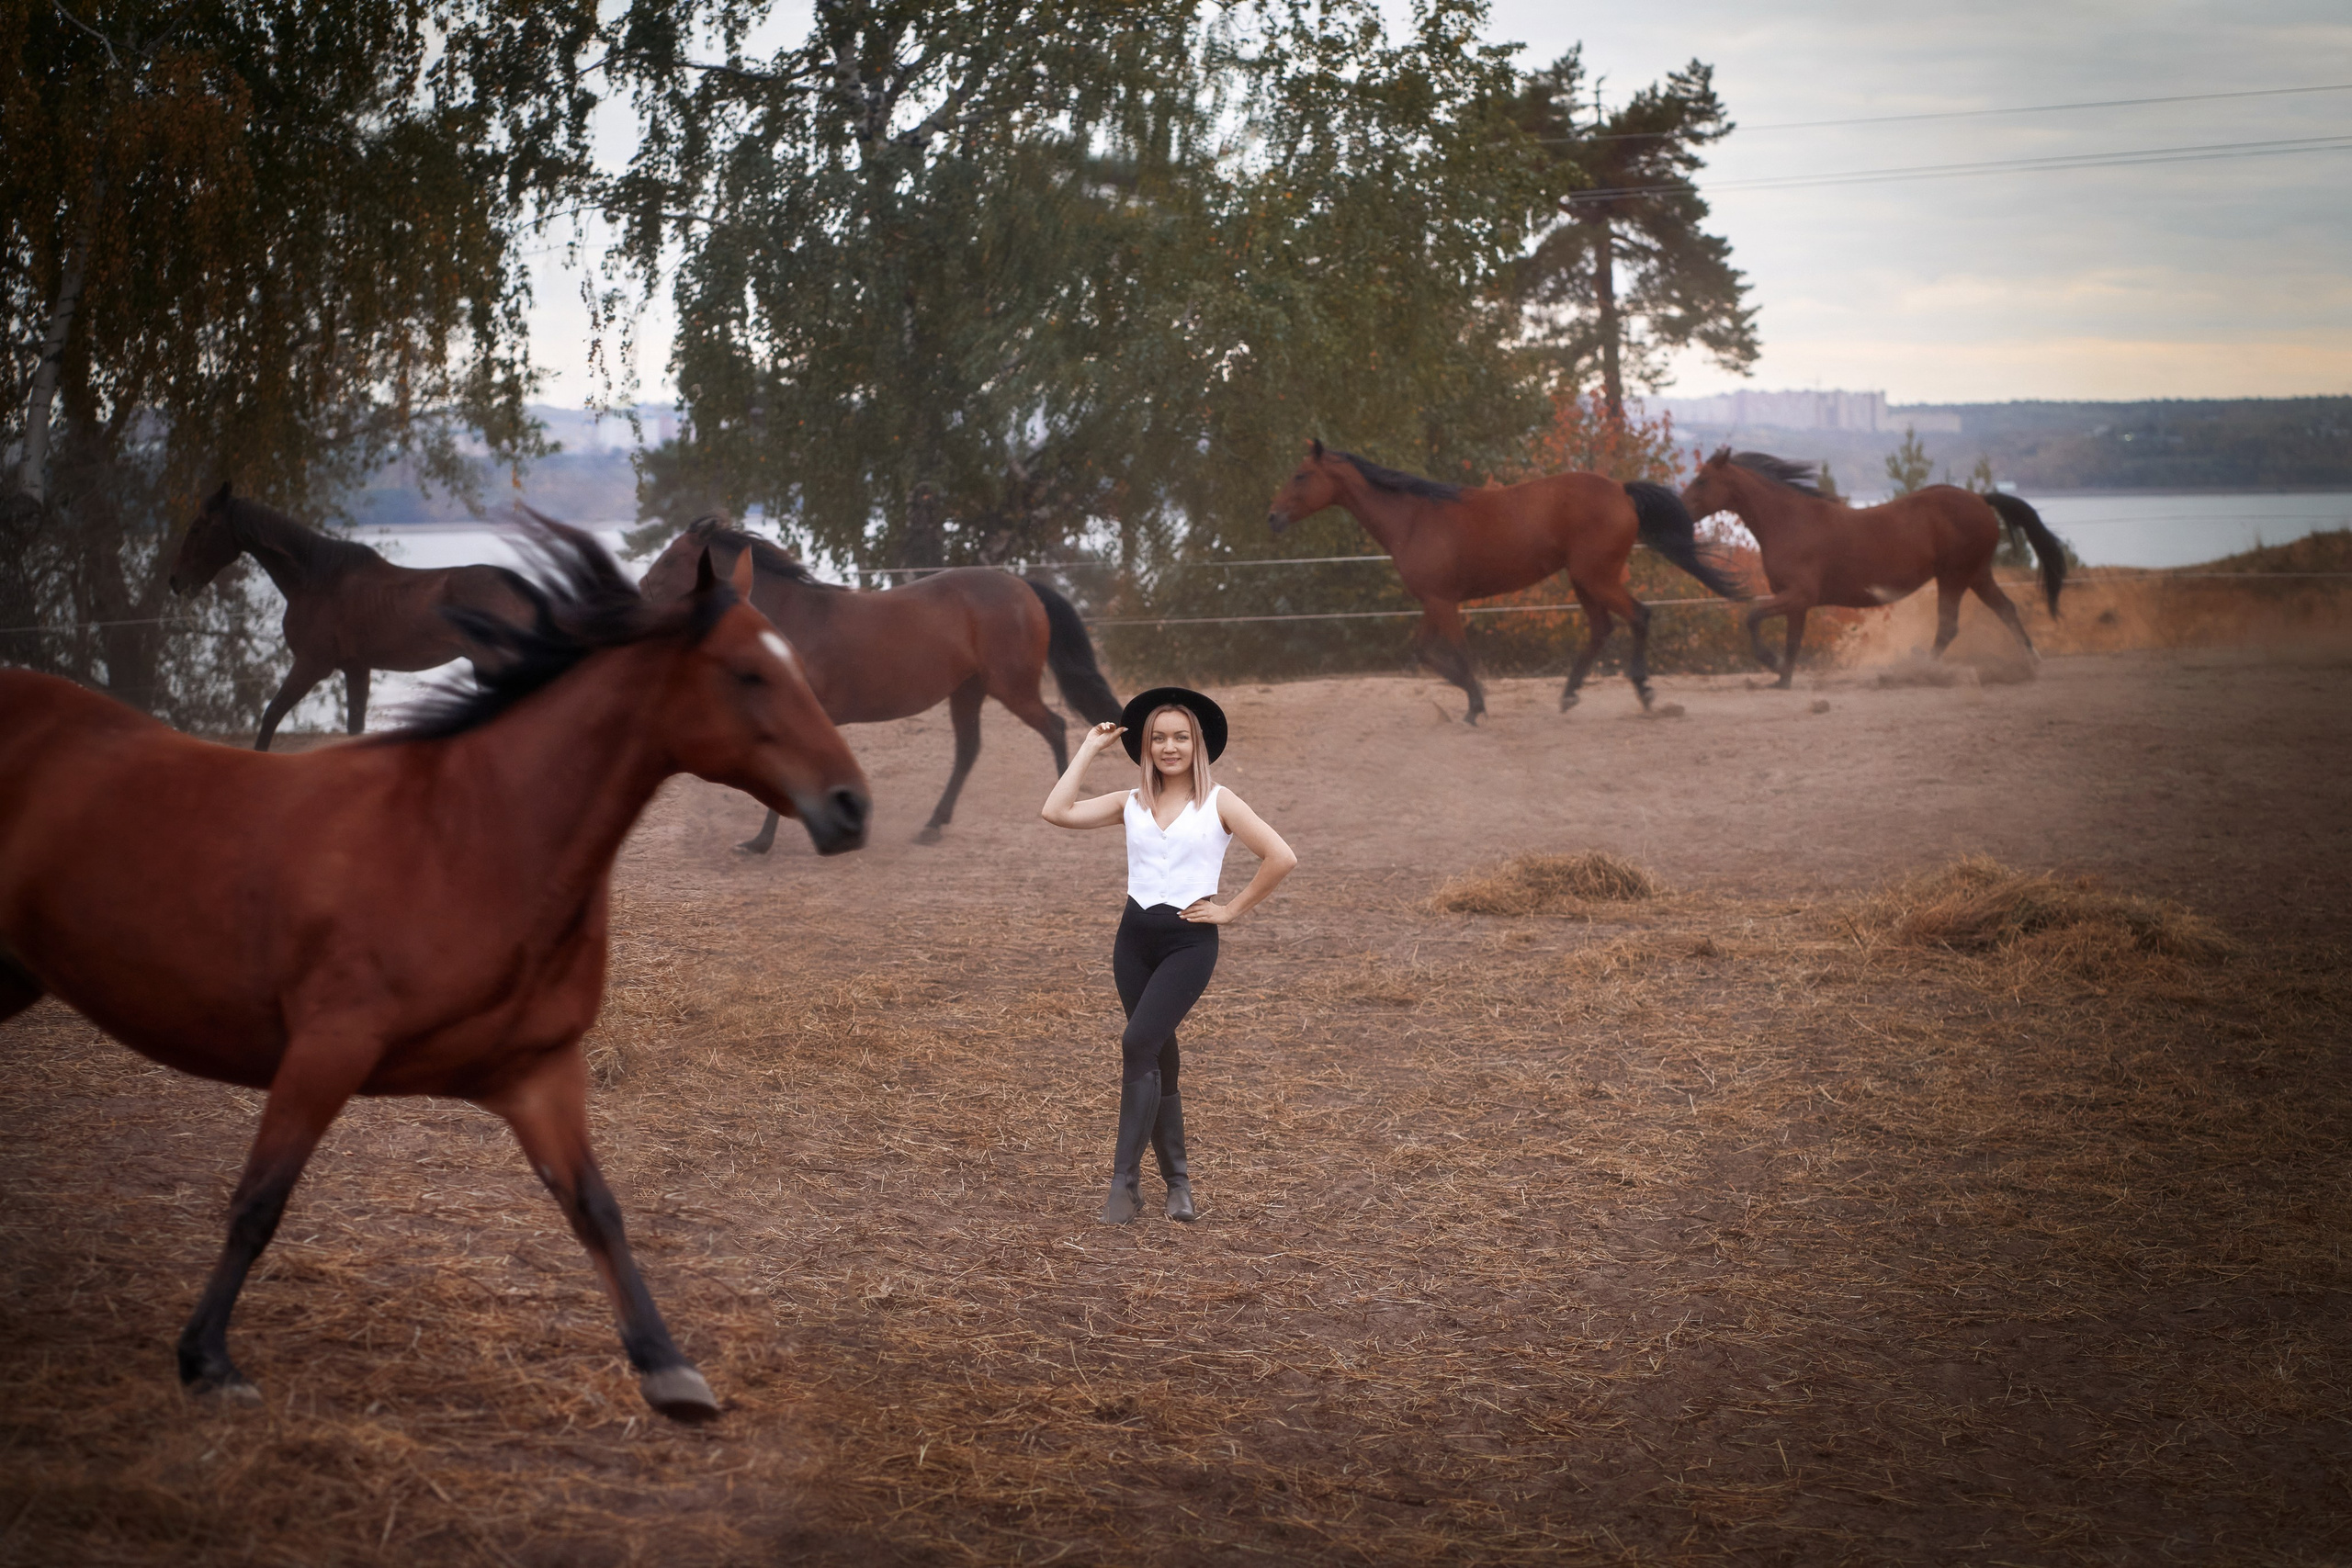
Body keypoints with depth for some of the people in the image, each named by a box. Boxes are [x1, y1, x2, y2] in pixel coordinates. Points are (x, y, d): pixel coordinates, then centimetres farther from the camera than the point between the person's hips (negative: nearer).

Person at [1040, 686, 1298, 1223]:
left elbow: (1281, 857, -6)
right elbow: (1057, 812, -4)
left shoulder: (1218, 803, 0)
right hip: (1135, 938, 5)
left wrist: (1233, 908, -5)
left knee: (1138, 1044, -20)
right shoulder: (1131, 804, 9)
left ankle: (1125, 1179, -18)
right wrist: (1089, 750, 2)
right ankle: (1177, 1182, 19)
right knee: (1159, 1059, 9)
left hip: (1189, 941, -5)